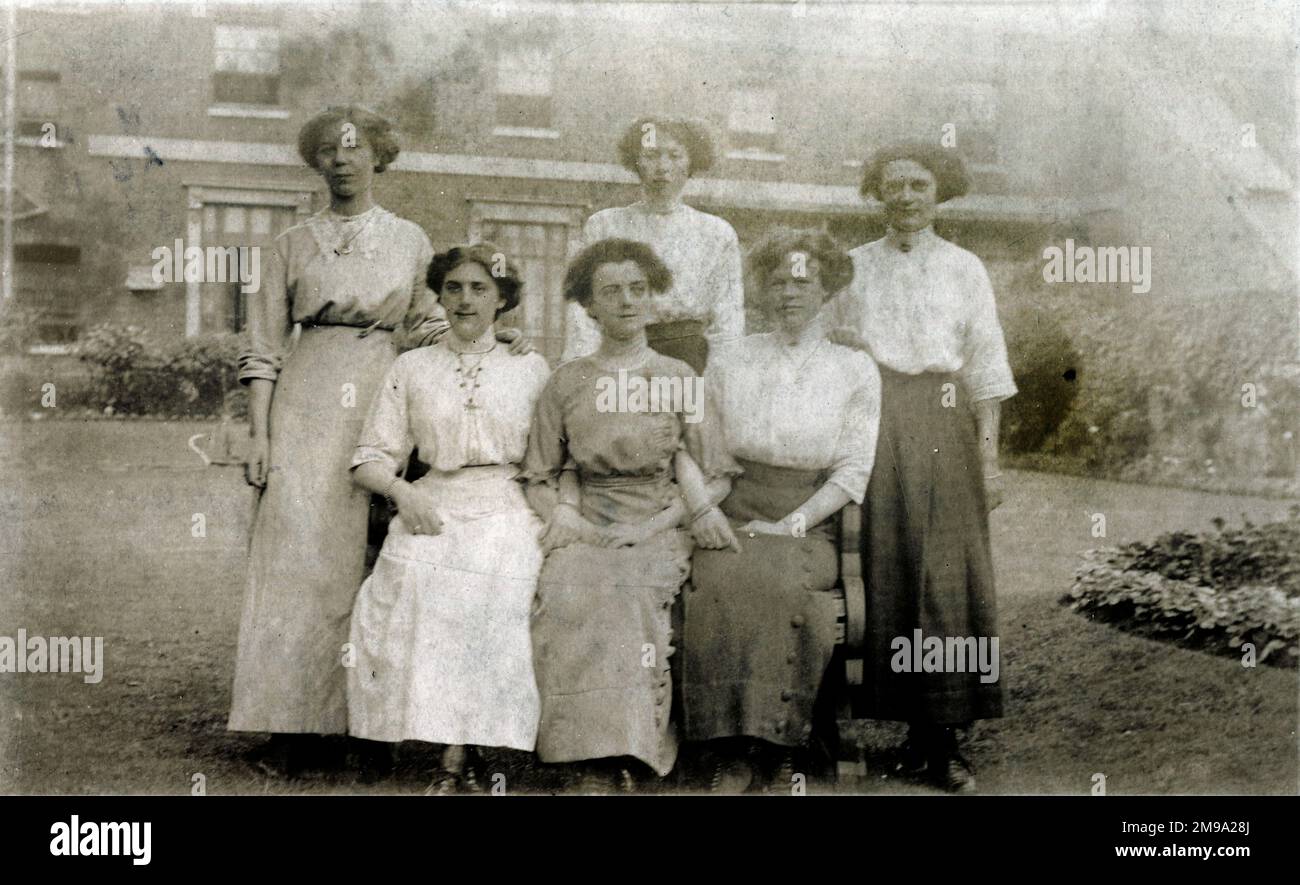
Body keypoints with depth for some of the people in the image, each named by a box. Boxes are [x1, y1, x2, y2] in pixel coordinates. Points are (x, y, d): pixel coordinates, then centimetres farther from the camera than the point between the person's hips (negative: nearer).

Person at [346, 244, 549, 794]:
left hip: (508, 511, -1)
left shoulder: (532, 369, 15)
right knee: (417, 579, -31)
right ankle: (462, 757, -22)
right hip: (434, 510, 1)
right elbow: (370, 459, 12)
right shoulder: (411, 368, 15)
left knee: (498, 583, -32)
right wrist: (403, 490, -8)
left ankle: (455, 758, -22)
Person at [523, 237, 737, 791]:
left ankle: (606, 765, -21)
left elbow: (706, 477, 8)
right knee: (567, 597, -32)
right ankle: (604, 764, -26)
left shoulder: (679, 379, 9)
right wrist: (565, 514, -5)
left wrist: (648, 529, -7)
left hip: (660, 534, -1)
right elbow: (539, 478, 15)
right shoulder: (566, 383, 11)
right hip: (585, 535, 1)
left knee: (626, 599, -32)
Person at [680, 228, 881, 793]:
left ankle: (777, 750, -22)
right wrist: (703, 513, -7)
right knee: (723, 581, -32)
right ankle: (734, 751, -24)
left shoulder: (855, 371, 8)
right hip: (734, 517, 1)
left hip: (810, 525, -1)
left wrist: (789, 524, -12)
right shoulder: (728, 364, 13)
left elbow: (853, 471, 1)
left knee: (778, 582, -34)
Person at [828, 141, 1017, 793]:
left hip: (944, 427, 0)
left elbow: (987, 366, 6)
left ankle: (943, 733, 0)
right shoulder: (855, 267, 11)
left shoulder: (964, 269, 9)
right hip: (871, 426, 1)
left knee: (948, 572, -5)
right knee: (886, 570, -1)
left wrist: (989, 455, -1)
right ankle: (917, 726, 7)